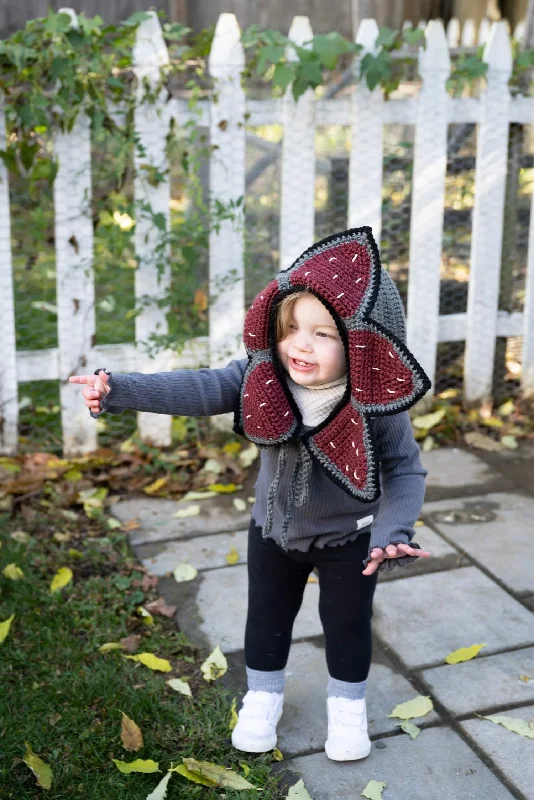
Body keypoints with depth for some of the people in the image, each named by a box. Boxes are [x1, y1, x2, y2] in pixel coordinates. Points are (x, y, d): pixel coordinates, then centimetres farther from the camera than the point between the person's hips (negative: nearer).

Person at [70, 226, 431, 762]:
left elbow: (404, 471, -19)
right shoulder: (263, 378, -22)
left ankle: (347, 706, 44)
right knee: (267, 617, 20)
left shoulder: (378, 407, -28)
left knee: (346, 623, 16)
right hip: (274, 528, 3)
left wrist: (393, 530, -33)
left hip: (349, 537, -2)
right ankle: (262, 698, 46)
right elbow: (199, 390, -28)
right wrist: (121, 390, -37)